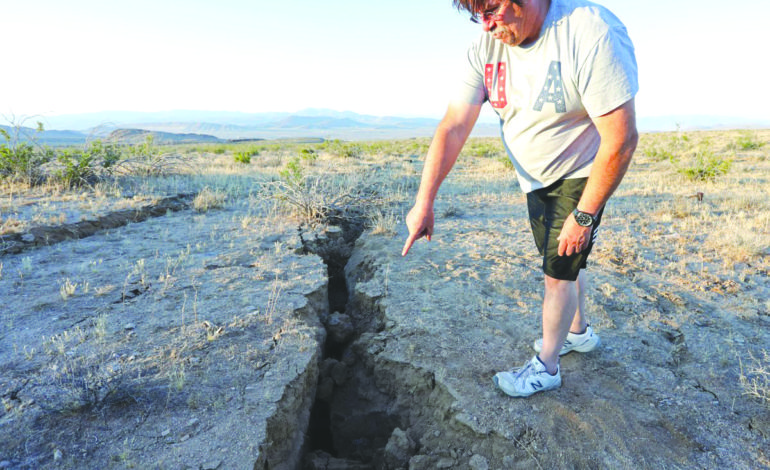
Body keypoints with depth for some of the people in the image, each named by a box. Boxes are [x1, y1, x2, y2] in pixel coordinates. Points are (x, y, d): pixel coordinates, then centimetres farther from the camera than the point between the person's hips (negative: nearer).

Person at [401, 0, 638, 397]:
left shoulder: (592, 33, -29)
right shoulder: (486, 46, -12)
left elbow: (622, 139, -28)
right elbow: (453, 127, -18)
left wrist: (584, 215, -23)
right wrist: (424, 202, -25)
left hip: (581, 175, -5)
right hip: (534, 178, 6)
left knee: (559, 270, 0)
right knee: (562, 262, 19)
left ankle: (546, 367, 22)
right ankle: (579, 332, 45)